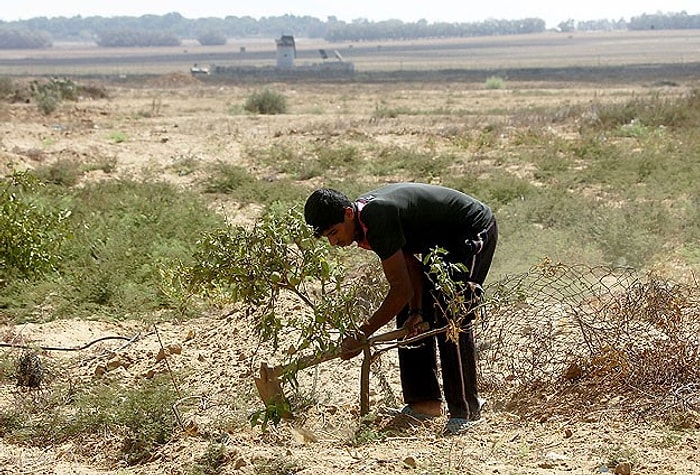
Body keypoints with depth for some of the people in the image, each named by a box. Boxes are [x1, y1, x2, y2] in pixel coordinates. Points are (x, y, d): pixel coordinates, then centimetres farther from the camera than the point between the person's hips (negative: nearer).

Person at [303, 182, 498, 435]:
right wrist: (417, 310, -9)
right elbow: (411, 263, 0)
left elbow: (402, 289, -30)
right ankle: (425, 401, 8)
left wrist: (361, 335, -26)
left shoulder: (378, 218, -32)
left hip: (475, 231, -10)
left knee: (451, 317, -18)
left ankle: (466, 408, -11)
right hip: (443, 239, 10)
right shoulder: (364, 213, -4)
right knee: (409, 314, 5)